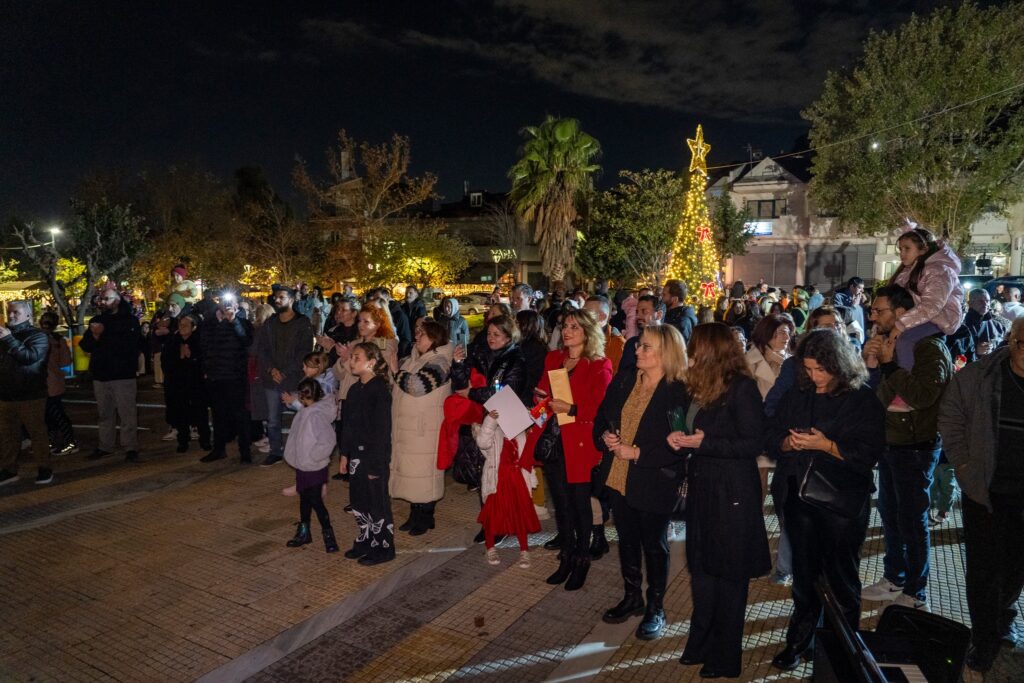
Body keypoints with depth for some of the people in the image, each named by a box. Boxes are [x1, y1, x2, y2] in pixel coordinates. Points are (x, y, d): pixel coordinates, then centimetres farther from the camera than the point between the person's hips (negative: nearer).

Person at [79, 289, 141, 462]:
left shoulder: (129, 320, -4)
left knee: (127, 413, -5)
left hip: (123, 375, -6)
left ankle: (131, 448, 1)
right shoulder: (96, 320, 14)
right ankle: (105, 446, 21)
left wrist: (103, 335, -14)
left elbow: (128, 345, -17)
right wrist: (93, 335, -11)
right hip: (100, 374, 6)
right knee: (105, 414, 12)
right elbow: (85, 345, 10)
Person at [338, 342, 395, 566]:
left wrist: (376, 463, -17)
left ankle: (384, 547, 18)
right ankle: (366, 540, 34)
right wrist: (344, 454, 12)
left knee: (377, 503, 4)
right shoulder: (355, 389, 8)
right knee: (357, 502, 17)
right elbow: (347, 424, 13)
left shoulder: (380, 391, -17)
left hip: (374, 456, -8)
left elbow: (382, 430, -18)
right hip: (356, 454, 8)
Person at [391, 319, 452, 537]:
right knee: (411, 471, 15)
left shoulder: (439, 361, -14)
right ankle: (415, 515, 28)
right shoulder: (413, 359, 13)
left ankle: (426, 518, 17)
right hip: (406, 428, 8)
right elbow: (398, 386, 23)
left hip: (426, 430, -8)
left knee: (424, 472, 2)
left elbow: (417, 385, -27)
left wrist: (396, 371, -16)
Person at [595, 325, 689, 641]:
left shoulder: (678, 393, -17)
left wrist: (636, 452, -21)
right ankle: (632, 597, 40)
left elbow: (677, 446, -19)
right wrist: (606, 437, -9)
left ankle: (655, 608, 31)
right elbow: (601, 418, 11)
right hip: (618, 477, 6)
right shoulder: (623, 381, 2)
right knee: (627, 539, 20)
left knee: (654, 545, 12)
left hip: (654, 483, -6)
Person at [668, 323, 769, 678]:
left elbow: (753, 443, -17)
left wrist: (703, 443, -19)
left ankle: (725, 657, 24)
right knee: (701, 567, 16)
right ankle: (701, 642, 33)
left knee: (728, 573, 7)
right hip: (702, 489, 7)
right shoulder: (702, 387, 8)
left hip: (732, 495, -7)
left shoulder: (741, 387, -15)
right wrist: (683, 440, -2)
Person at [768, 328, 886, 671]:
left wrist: (825, 444, -22)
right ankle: (800, 641, 31)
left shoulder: (864, 400, -8)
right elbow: (772, 437, 8)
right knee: (804, 574, 17)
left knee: (841, 578, 11)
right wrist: (789, 442, -13)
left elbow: (869, 453, -15)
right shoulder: (796, 396, 6)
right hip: (798, 498, 4)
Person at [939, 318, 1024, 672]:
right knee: (984, 566, 7)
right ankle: (985, 640, 23)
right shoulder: (976, 376, -10)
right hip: (985, 488, -1)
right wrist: (964, 466, -6)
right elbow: (951, 418, -1)